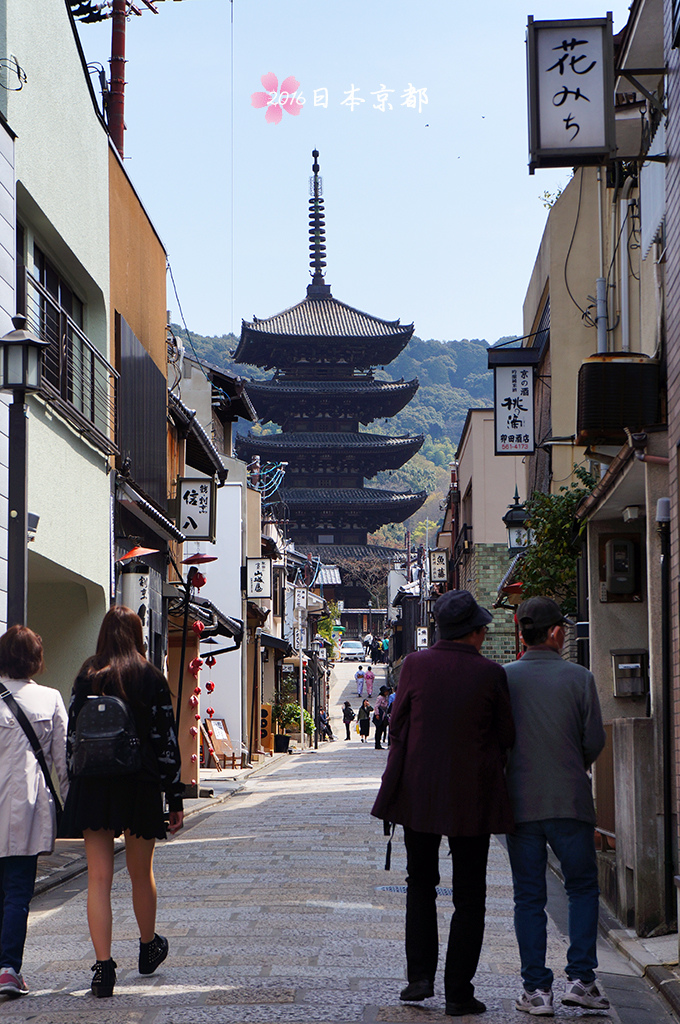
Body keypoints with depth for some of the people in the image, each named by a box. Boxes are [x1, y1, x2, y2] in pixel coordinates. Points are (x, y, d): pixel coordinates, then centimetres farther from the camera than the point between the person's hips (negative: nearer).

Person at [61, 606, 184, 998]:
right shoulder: (153, 680, -3)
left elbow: (72, 737, 0)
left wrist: (74, 787, 8)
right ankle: (149, 948, 38)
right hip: (140, 788, 0)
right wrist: (175, 799, 2)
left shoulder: (87, 679, 0)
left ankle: (103, 966, -10)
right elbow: (167, 742, -4)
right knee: (141, 873, 17)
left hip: (92, 786, 0)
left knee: (99, 878, -1)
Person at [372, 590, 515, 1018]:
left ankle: (420, 974, 9)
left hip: (418, 790, 2)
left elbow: (398, 724, 1)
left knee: (421, 882, 19)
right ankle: (459, 991, 7)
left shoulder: (415, 665, -5)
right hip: (473, 796, -2)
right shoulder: (491, 674, -9)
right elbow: (506, 737, -1)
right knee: (469, 895, 8)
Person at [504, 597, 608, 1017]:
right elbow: (595, 740, -1)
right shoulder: (579, 678, -4)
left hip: (520, 803, 1)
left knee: (529, 898, 7)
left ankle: (537, 989, 5)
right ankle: (581, 979, 5)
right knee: (583, 888, 13)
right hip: (571, 800, -1)